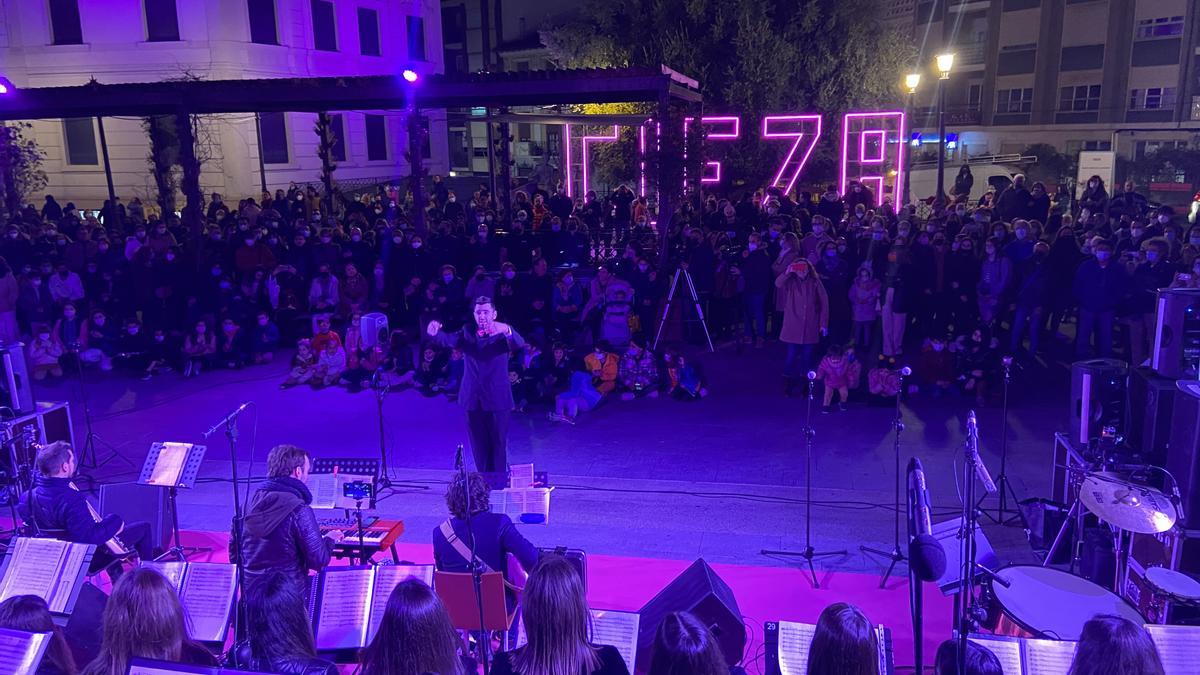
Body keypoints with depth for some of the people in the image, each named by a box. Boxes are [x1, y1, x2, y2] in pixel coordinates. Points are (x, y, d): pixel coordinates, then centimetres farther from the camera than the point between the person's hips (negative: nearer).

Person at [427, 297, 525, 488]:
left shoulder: (503, 333, -2)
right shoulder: (467, 332, 7)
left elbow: (519, 343, -22)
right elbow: (449, 340, -10)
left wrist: (506, 330, -45)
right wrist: (435, 333, -34)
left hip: (497, 398, -3)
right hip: (473, 398, 3)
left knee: (499, 442, 1)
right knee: (479, 444, 11)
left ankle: (499, 482, 9)